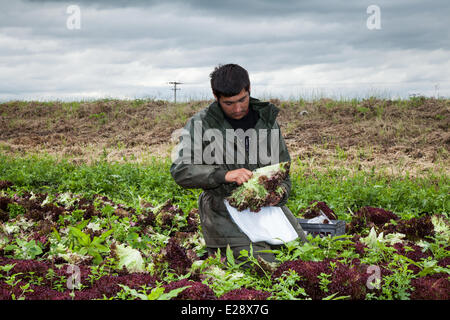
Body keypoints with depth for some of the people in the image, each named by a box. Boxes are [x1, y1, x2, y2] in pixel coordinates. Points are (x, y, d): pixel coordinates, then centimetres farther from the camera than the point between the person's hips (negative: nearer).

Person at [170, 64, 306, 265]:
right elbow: (180, 171, -13)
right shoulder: (200, 124, -4)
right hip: (224, 209, -5)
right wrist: (224, 175, -25)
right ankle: (218, 255, 11)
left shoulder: (266, 119, 9)